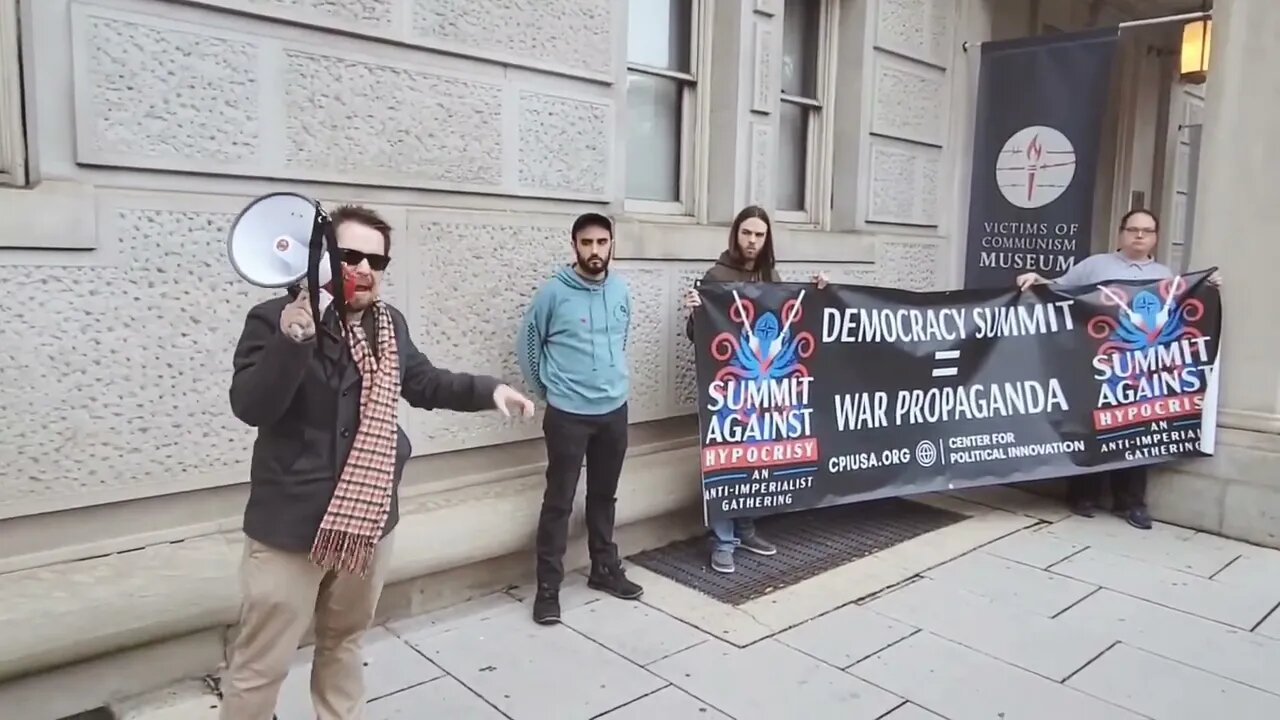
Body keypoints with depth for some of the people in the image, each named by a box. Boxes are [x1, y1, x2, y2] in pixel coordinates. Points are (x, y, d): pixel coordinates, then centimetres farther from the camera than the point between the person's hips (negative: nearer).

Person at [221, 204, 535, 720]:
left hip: (368, 518, 6)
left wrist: (488, 390, 10)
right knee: (262, 663, 6)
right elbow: (249, 407, -25)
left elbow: (423, 383, 20)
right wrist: (292, 340, -38)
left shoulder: (390, 324, 6)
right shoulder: (274, 320, -14)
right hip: (292, 524, -6)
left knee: (344, 641, 25)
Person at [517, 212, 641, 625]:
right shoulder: (553, 292, -11)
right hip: (568, 414, -4)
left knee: (604, 496, 17)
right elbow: (527, 344, -1)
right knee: (559, 501, 1)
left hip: (614, 410, 5)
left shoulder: (620, 291, 3)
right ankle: (548, 586, 12)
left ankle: (605, 570, 32)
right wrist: (545, 389, 3)